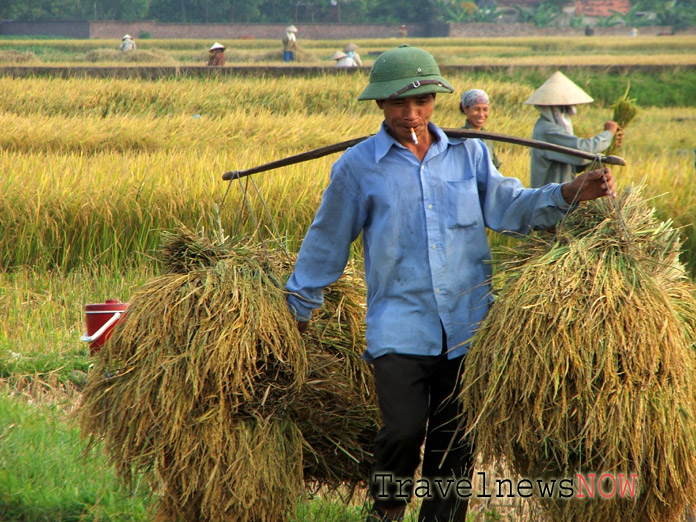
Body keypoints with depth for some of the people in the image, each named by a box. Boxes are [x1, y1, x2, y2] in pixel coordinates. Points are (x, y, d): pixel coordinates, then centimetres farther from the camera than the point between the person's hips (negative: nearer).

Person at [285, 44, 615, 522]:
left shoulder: (469, 154, 10)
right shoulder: (358, 167, 4)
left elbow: (508, 208, 0)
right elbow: (327, 244, 12)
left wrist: (570, 194, -15)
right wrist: (300, 305, 18)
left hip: (466, 324, 2)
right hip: (399, 326, -2)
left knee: (455, 442, 6)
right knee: (405, 428, -16)